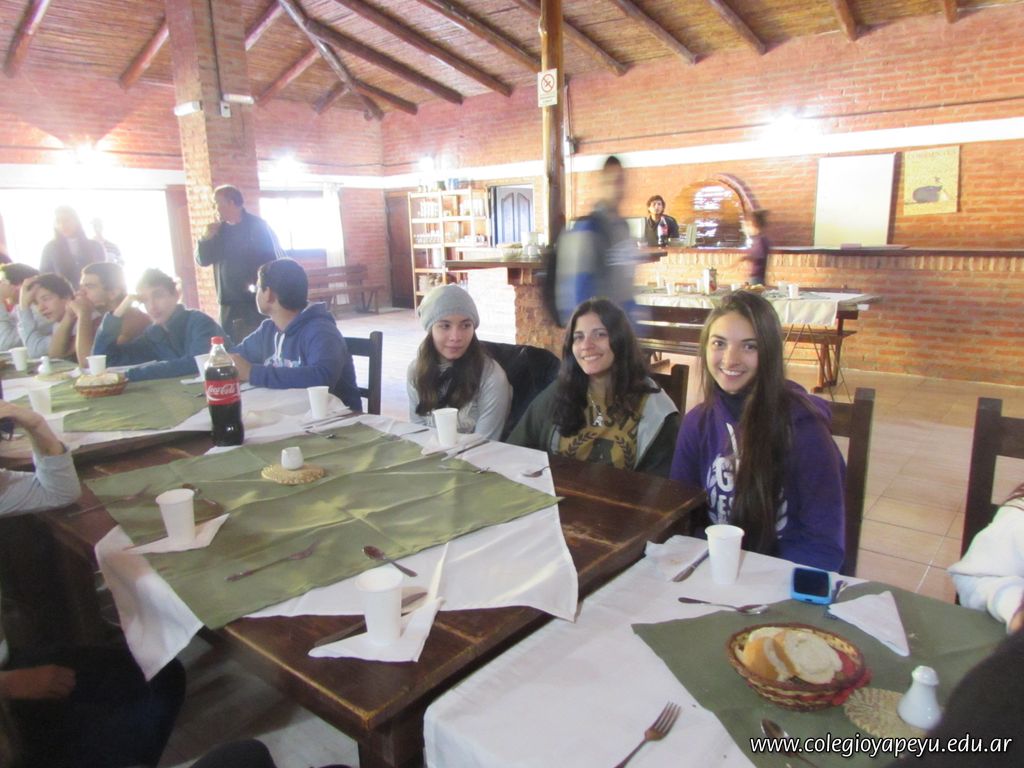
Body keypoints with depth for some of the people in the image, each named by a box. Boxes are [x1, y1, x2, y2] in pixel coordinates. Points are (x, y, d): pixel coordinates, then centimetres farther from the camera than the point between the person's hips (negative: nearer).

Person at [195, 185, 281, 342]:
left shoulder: (257, 226, -4)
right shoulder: (220, 230, 12)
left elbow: (274, 259, -8)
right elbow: (202, 260, 12)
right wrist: (207, 238, -5)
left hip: (256, 301, -5)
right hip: (229, 303, 5)